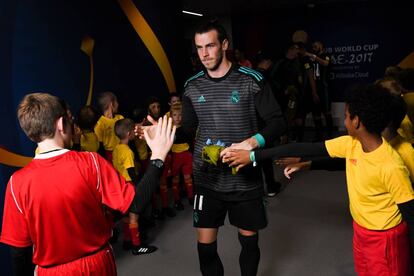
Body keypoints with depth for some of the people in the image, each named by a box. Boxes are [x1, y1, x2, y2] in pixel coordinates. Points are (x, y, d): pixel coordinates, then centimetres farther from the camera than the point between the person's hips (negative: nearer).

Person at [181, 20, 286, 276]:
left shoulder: (251, 80, -8)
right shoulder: (192, 86, 2)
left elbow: (278, 122, -7)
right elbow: (188, 130, 11)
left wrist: (253, 142, -24)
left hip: (245, 179, -2)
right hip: (207, 180, 2)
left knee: (249, 239, 15)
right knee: (205, 244, 6)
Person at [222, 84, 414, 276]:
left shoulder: (391, 166, -31)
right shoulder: (351, 144, -11)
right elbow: (308, 149, -11)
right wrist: (253, 156, -11)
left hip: (384, 237, -7)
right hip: (361, 230, 7)